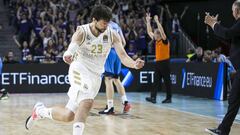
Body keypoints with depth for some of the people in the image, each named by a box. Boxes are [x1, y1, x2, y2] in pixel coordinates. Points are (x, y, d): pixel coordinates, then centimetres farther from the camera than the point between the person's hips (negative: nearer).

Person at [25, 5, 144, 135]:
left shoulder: (112, 35, -5)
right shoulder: (82, 32, -14)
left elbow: (123, 56, -10)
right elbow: (69, 52, -23)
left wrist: (134, 65, -32)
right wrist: (67, 57, -48)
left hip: (95, 76, 5)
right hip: (80, 70, -5)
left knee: (68, 116, 4)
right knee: (87, 102, -32)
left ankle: (39, 111, 30)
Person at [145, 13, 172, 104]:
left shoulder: (165, 41, -10)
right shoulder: (156, 41, 11)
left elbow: (162, 31, -25)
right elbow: (149, 32, 16)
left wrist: (157, 21, -26)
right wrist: (148, 21, 9)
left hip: (165, 62, -8)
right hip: (158, 62, 8)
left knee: (167, 81, -1)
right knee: (156, 81, 3)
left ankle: (169, 98, 5)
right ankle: (153, 97, -1)